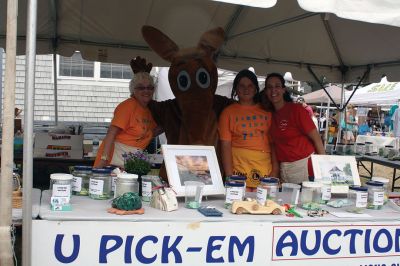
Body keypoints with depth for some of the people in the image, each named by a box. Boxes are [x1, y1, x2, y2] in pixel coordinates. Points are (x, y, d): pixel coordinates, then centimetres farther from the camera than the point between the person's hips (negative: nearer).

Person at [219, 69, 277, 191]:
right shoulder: (228, 112, 4)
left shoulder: (266, 111, 12)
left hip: (265, 170, 2)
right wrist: (229, 176, -9)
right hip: (239, 171, -2)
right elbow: (226, 145, -1)